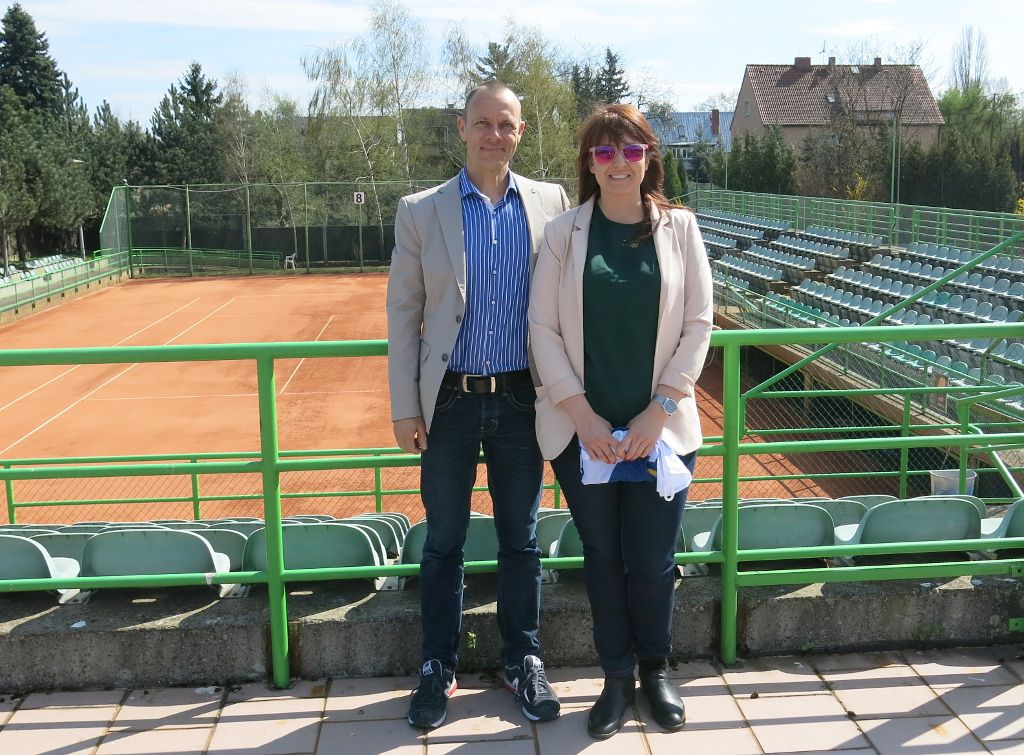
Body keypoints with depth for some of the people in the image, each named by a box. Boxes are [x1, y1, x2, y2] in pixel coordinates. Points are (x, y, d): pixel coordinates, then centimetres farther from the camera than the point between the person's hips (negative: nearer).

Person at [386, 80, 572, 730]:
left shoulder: (551, 203, 2)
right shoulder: (421, 211, -1)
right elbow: (402, 313, 0)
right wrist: (405, 408, -3)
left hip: (521, 399, 1)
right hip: (450, 401, -1)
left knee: (521, 539, 13)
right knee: (445, 542, 10)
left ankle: (524, 660, 30)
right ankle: (439, 669, 26)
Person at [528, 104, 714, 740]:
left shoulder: (679, 227, 2)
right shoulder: (565, 232, 0)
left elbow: (699, 324, 0)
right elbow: (543, 327, -2)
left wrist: (660, 410, -8)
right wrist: (582, 415, -9)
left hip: (660, 429, 0)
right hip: (583, 430, 0)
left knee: (653, 562, 6)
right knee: (603, 557, 10)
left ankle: (656, 670, 31)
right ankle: (618, 677, 29)